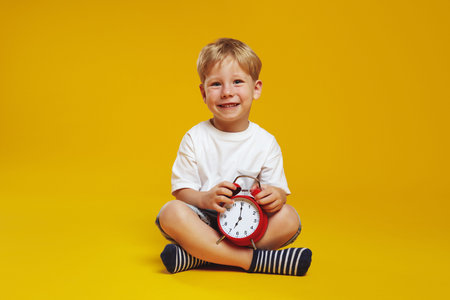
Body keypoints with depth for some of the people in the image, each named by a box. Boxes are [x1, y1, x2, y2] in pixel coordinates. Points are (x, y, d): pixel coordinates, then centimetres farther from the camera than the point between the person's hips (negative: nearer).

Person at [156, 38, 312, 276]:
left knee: (288, 218, -25)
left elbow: (279, 188, 2)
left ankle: (195, 257, -29)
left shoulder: (266, 142, 3)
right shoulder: (195, 138, 0)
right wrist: (205, 199, -26)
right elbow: (181, 190, -3)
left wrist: (276, 196, -24)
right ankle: (253, 260, -33)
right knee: (172, 212, -31)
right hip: (204, 223, -2)